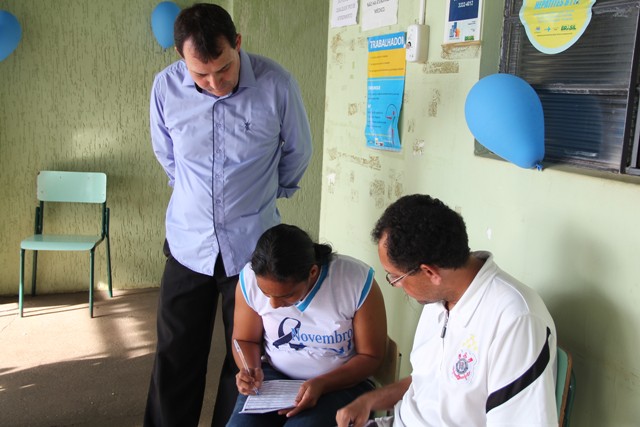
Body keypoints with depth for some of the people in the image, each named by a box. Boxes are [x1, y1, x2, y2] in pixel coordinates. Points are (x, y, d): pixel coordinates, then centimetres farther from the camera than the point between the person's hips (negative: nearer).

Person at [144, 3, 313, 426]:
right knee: (175, 359, 9)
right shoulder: (166, 87, -7)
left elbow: (297, 154, 4)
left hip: (252, 245, -1)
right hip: (188, 243, 2)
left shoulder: (277, 85, -14)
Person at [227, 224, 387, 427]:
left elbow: (370, 356, -9)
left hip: (341, 382, -2)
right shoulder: (250, 279, -13)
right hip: (274, 376, 3)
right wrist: (251, 370, -16)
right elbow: (245, 340, 6)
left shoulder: (358, 281, -21)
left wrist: (321, 385, -23)